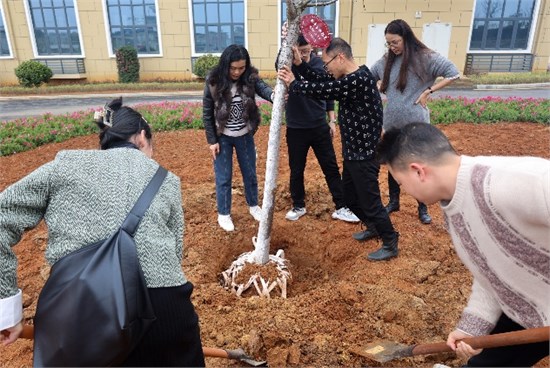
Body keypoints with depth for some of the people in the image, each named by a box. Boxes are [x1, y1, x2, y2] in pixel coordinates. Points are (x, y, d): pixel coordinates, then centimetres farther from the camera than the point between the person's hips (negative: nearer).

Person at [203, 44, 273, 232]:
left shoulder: (250, 78, -11)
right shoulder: (214, 82, -15)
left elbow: (263, 88, -32)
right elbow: (207, 113, -9)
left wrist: (274, 95, -55)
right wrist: (212, 140, -9)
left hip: (245, 136, 2)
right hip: (222, 137, -2)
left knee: (250, 173, 16)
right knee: (223, 177, 7)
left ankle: (253, 205, 38)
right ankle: (223, 214, 25)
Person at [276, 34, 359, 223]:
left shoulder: (321, 64, -1)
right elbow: (279, 64, -33)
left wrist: (332, 120, 8)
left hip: (320, 127, 2)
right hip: (296, 129, -1)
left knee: (331, 168, 6)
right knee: (296, 170, 10)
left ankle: (341, 208, 18)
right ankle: (298, 206, 29)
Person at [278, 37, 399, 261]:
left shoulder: (359, 79, -24)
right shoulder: (351, 77, 8)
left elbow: (323, 91, -24)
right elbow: (321, 81, 10)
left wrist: (293, 85, -11)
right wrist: (299, 65, -2)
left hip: (364, 155, -10)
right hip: (353, 152, 10)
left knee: (370, 201, 2)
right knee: (349, 197, 22)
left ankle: (390, 244, 20)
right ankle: (374, 227, 43)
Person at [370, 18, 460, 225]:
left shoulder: (425, 58, -9)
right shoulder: (385, 61, 6)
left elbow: (453, 73, -9)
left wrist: (428, 91, -13)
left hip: (416, 124, -4)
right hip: (392, 124, 4)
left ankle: (422, 208, 23)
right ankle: (393, 202, 33)